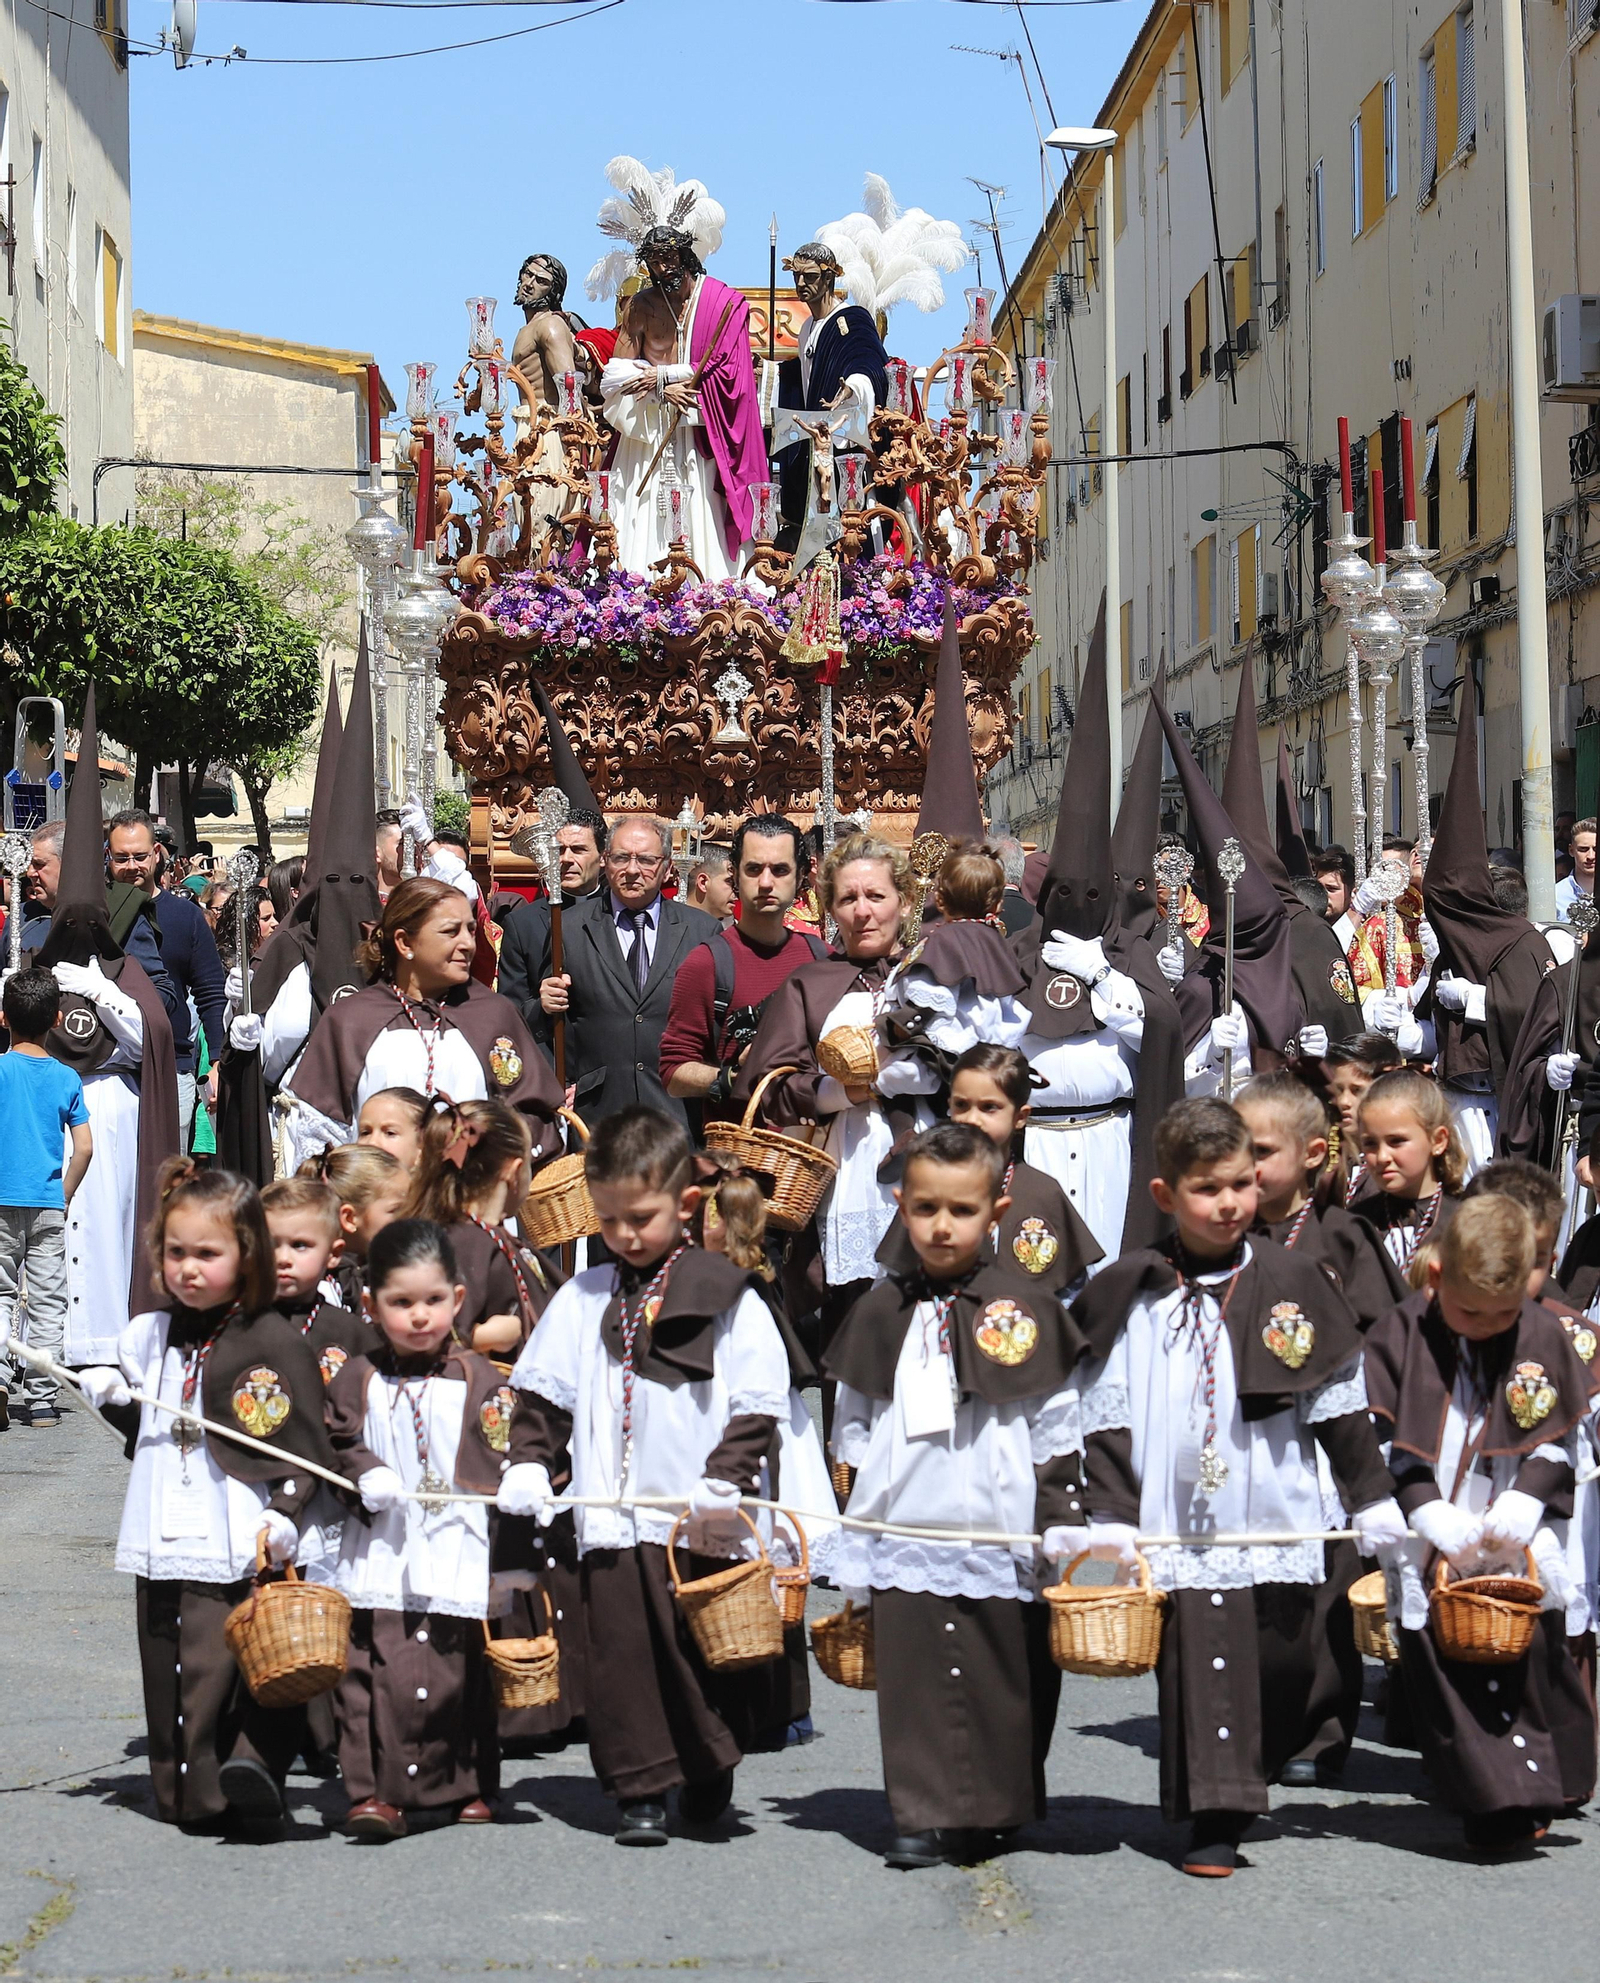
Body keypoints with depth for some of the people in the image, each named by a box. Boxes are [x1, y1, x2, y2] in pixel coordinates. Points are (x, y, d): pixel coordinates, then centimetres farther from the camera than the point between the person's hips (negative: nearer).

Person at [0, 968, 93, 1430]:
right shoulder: (66, 1079, 2)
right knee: (47, 1301, 5)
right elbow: (84, 1148, -1)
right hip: (48, 1204, 1)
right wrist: (64, 1197, 11)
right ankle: (41, 1400, 5)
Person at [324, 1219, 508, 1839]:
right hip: (380, 1556, 0)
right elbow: (337, 1444, 9)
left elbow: (506, 1461, 5)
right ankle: (376, 1791, -4)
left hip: (462, 1550, 0)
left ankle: (467, 1787, 20)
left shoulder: (480, 1380, 5)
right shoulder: (356, 1381, 5)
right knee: (374, 1671, -8)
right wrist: (367, 1475, -10)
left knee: (461, 1672, 5)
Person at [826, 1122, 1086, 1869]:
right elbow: (851, 1431, 14)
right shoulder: (880, 1313, 7)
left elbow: (1058, 1431, 3)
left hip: (1002, 1539, -2)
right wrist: (849, 1540, 11)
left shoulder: (1025, 1310, 0)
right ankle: (922, 1817, 8)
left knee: (1003, 1682, 5)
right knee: (915, 1682, 0)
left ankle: (990, 1814, 19)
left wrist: (1063, 1524, -2)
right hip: (904, 1540, 2)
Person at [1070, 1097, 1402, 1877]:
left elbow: (1340, 1405, 8)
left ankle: (1242, 1787, 26)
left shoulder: (1291, 1282, 3)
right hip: (1178, 1525, -1)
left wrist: (1375, 1504, 7)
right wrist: (1109, 1518, -3)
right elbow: (1105, 1417, 3)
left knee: (1283, 1665, 5)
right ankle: (1214, 1821, 4)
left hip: (1277, 1520, 1)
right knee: (1195, 1665, -3)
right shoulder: (1130, 1294, 1)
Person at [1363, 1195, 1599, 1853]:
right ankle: (1495, 1803, 3)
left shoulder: (1544, 1337, 0)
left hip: (1522, 1546, 0)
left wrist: (1523, 1504, -12)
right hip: (1430, 1550, 0)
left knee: (1533, 1652, -2)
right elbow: (1385, 1443, -4)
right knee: (1440, 1667, -3)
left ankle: (1539, 1789, 15)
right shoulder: (1398, 1336, -3)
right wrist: (1431, 1517, -14)